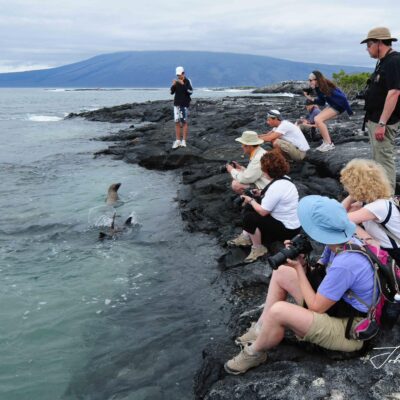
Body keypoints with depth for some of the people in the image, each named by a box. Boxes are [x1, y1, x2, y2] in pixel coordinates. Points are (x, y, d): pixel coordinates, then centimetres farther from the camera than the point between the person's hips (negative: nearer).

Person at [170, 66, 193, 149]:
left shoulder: (187, 81, -4)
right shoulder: (176, 82, 8)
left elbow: (190, 91, -15)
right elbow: (172, 92, 4)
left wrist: (183, 84, -23)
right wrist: (173, 85, -13)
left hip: (185, 104, -4)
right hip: (177, 104, 4)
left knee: (184, 122, -2)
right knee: (177, 122, 2)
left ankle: (184, 141, 2)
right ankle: (177, 141, 6)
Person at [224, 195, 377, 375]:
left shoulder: (344, 264, -34)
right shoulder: (341, 242, -7)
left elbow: (316, 307, -23)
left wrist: (298, 268, -15)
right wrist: (301, 262, -14)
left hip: (349, 329, -9)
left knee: (278, 311, -30)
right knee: (281, 273, 7)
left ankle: (255, 353, 0)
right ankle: (261, 329, 14)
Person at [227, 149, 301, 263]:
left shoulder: (276, 187, -29)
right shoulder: (284, 178, 1)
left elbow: (263, 212, -23)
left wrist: (251, 200, -6)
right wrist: (261, 193, 6)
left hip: (287, 229, -10)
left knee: (249, 217, -18)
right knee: (249, 208, 9)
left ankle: (258, 249, -1)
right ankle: (246, 237, 20)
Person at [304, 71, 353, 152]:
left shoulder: (326, 88, -27)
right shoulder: (318, 88, -2)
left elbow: (342, 98, -23)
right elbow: (322, 102, 6)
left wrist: (349, 111, -18)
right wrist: (311, 98, -9)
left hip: (340, 106, -9)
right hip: (333, 105, 9)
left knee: (318, 120, -17)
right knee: (318, 120, 9)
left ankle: (328, 144, -11)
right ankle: (328, 143, 12)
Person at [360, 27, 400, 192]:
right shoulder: (383, 62, 15)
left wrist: (382, 123, -28)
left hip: (383, 121, -11)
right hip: (374, 119, 11)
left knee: (384, 159, -7)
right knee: (378, 158, 18)